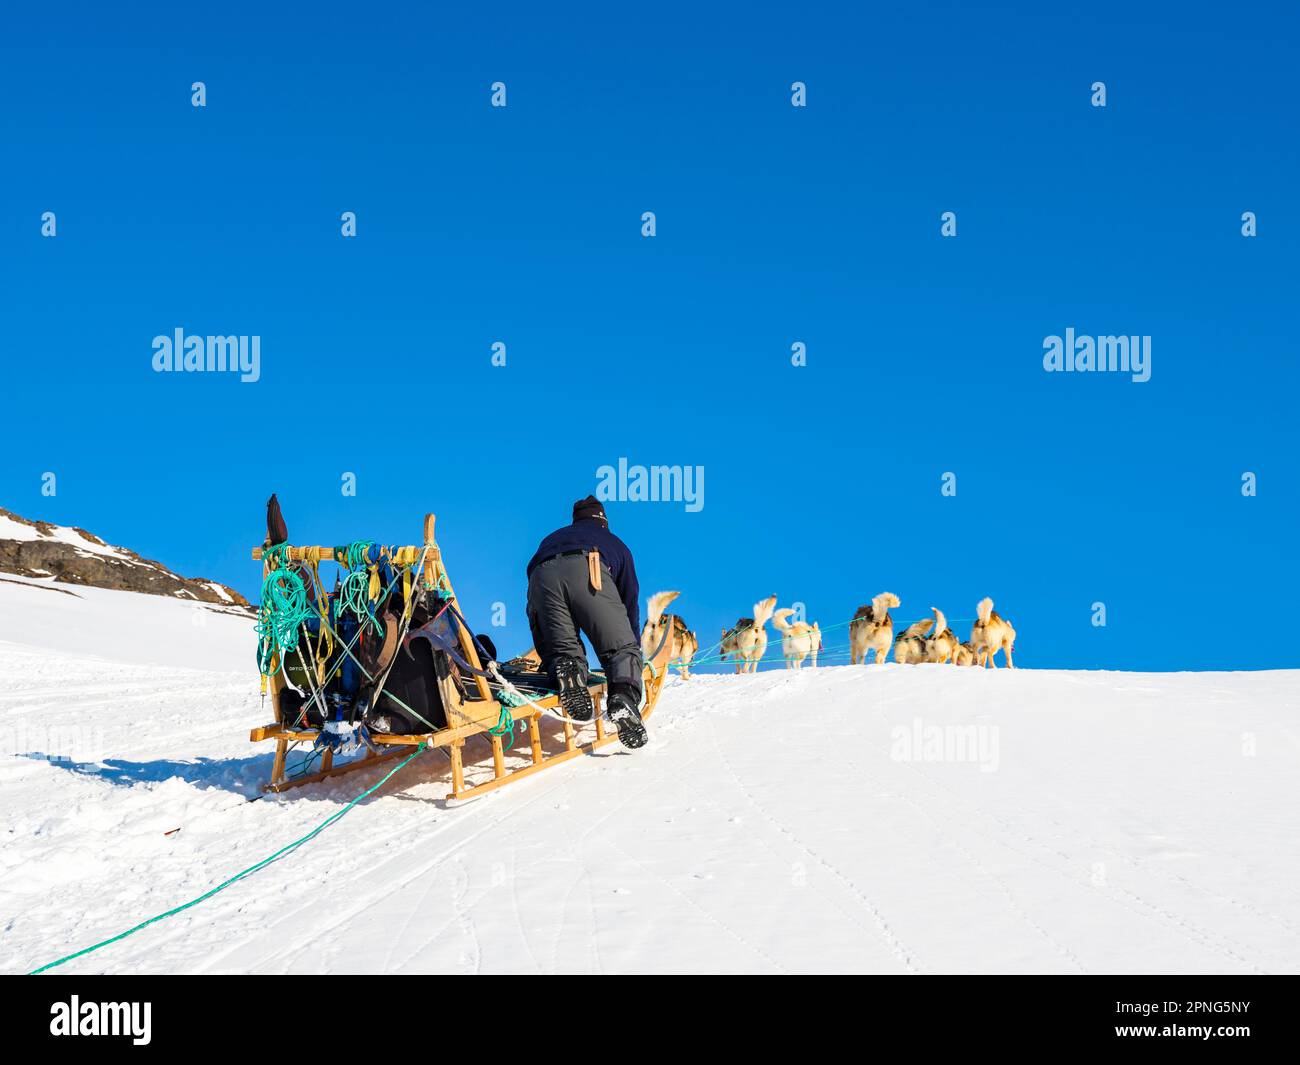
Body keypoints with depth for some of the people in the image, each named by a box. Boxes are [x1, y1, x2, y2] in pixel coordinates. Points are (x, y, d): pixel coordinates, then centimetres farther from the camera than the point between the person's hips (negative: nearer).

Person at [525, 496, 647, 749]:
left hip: (541, 578, 2)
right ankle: (624, 697, -33)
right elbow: (630, 602, 40)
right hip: (588, 573, -2)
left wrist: (546, 650, 54)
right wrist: (633, 648, 50)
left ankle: (566, 669, -27)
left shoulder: (552, 538, 47)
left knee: (560, 651, 11)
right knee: (622, 648, -2)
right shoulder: (614, 543, 40)